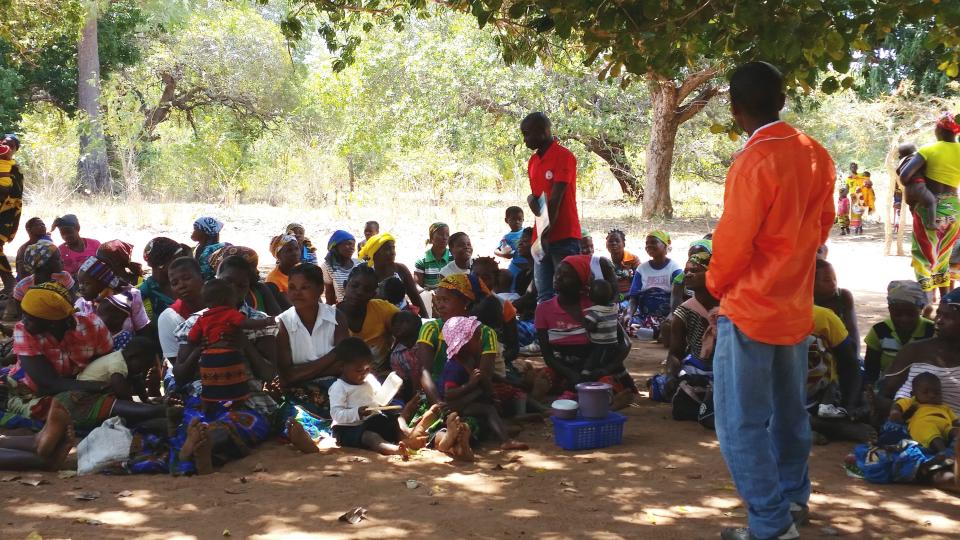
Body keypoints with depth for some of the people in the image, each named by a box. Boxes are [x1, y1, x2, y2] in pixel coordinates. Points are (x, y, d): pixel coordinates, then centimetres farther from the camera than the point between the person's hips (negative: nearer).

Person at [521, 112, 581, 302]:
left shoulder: (564, 157, -8)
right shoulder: (533, 161, 17)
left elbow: (556, 198, -14)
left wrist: (546, 233, -17)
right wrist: (531, 198, -3)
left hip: (564, 236, -8)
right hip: (540, 237, 8)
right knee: (544, 295, 5)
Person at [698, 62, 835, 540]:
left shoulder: (754, 162, -21)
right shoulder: (816, 155, 2)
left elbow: (733, 240, -18)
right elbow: (823, 224, 11)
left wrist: (715, 284, 0)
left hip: (751, 308, -8)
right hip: (796, 307, 8)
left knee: (742, 424, -1)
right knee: (789, 410, 21)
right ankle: (793, 497, 35)